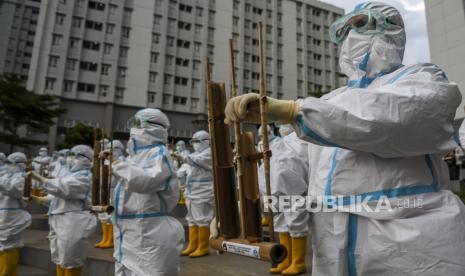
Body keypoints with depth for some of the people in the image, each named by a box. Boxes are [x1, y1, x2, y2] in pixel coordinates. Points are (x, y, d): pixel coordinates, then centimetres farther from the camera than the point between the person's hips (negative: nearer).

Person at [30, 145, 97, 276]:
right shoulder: (72, 174, 21)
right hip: (60, 223, 10)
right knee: (61, 260, 19)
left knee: (71, 263, -2)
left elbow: (64, 188, -23)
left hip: (72, 224, -10)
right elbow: (59, 194, 25)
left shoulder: (84, 176, -10)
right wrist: (41, 199, 14)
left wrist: (41, 179, -22)